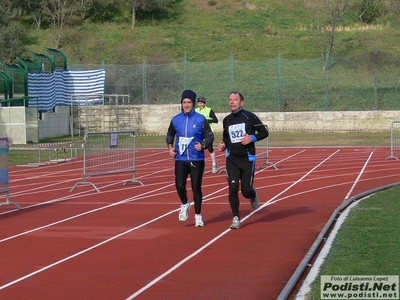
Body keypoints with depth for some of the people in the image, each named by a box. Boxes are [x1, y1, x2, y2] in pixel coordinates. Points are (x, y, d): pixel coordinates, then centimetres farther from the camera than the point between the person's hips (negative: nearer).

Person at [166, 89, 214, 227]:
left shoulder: (201, 119, -3)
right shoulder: (176, 120, 5)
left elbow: (210, 136, 1)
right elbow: (170, 134, 22)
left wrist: (203, 145, -17)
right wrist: (170, 147, 6)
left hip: (197, 160, -2)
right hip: (180, 159, 2)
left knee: (196, 188, 2)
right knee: (180, 186, -12)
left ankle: (198, 216, 17)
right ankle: (184, 204, 19)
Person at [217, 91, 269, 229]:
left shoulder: (250, 117, -6)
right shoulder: (226, 120, 8)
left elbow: (264, 132, -1)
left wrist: (252, 138, -18)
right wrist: (223, 145, 4)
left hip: (248, 159, -3)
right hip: (232, 159, 3)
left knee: (246, 191, 0)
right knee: (233, 188, -13)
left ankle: (253, 194, 40)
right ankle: (236, 218, -1)